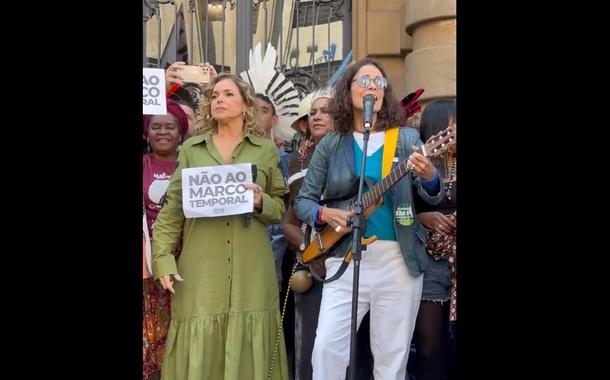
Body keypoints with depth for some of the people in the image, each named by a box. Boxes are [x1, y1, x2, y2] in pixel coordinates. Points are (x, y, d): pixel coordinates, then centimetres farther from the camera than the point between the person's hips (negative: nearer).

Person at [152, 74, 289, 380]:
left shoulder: (266, 149, 10)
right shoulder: (191, 148, 10)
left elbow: (281, 207, 13)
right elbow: (171, 210, 6)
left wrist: (261, 203, -9)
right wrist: (163, 258, -4)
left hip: (251, 269, 0)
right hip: (200, 269, 0)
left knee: (249, 353, 2)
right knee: (198, 354, -1)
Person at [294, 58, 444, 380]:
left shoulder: (407, 139, 4)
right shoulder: (330, 145, 5)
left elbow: (433, 198, 0)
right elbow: (303, 200, 8)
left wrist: (429, 177, -23)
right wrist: (324, 214, -13)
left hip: (399, 259, 0)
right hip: (346, 257, 0)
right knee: (327, 347, -11)